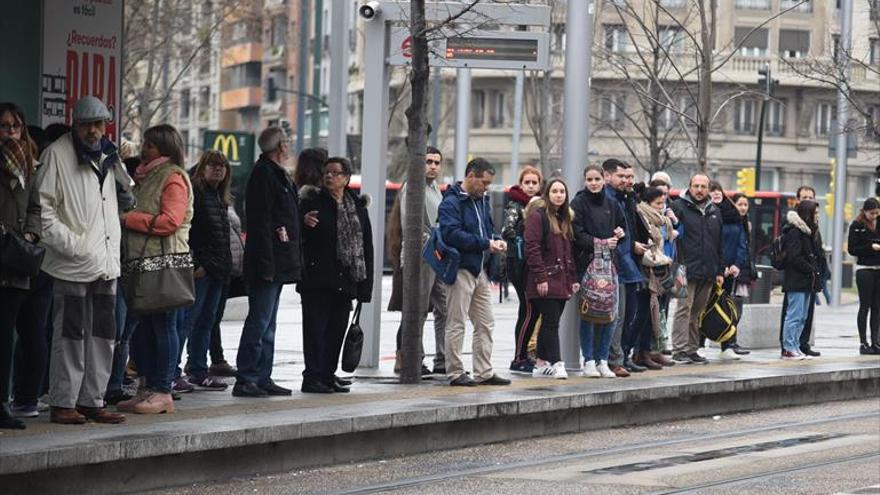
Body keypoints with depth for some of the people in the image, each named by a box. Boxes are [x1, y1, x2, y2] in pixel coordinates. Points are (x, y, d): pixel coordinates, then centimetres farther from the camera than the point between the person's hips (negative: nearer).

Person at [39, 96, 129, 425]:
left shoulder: (109, 156, 13)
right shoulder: (57, 154, -8)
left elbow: (127, 188, 30)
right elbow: (43, 206, -12)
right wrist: (69, 243, -18)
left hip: (106, 262, 7)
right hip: (73, 263, -7)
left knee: (103, 335, 9)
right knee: (70, 335, -3)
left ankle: (92, 400, 17)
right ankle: (62, 403, 4)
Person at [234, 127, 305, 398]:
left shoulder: (277, 174, 19)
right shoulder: (264, 173, -13)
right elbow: (260, 222, -20)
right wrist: (266, 264, -23)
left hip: (279, 263, 10)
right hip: (268, 262, -10)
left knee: (267, 324, 12)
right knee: (259, 322, -9)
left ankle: (263, 378, 16)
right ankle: (245, 380, -7)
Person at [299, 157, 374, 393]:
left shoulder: (358, 207, 12)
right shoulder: (313, 201, -2)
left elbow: (366, 246, 13)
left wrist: (365, 283, 8)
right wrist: (304, 222, -28)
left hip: (344, 282, 5)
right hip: (317, 279, -5)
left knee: (337, 328, 9)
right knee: (315, 327, -4)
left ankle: (328, 374, 18)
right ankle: (313, 377, -1)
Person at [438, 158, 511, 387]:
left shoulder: (482, 200, 15)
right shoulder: (452, 202, -13)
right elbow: (452, 235, -24)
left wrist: (496, 240, 3)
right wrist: (485, 244, -22)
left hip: (479, 269, 9)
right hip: (461, 269, -9)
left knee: (485, 324, 11)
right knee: (456, 323, -2)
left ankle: (484, 372, 17)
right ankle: (455, 373, 2)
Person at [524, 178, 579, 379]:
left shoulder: (564, 217, 18)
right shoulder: (538, 215, -7)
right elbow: (532, 248, -14)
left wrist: (573, 278, 16)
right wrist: (540, 278, -18)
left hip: (561, 280, 8)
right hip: (545, 280, -8)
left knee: (549, 323, 10)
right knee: (551, 322, -11)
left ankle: (541, 364, 16)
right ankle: (556, 364, -13)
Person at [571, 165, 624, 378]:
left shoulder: (611, 204, 13)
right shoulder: (578, 203, -3)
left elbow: (621, 226, 25)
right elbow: (577, 234, -11)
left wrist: (619, 233, 3)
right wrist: (600, 243, -19)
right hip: (586, 263, -5)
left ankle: (603, 360, 12)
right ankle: (589, 361, 3)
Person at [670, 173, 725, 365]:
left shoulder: (714, 211, 18)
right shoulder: (679, 207, -1)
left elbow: (719, 244, 21)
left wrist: (720, 270, 16)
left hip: (708, 272, 6)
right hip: (687, 268, -6)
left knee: (698, 311, 10)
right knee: (684, 308, -9)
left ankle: (692, 349, 15)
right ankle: (679, 350, -7)